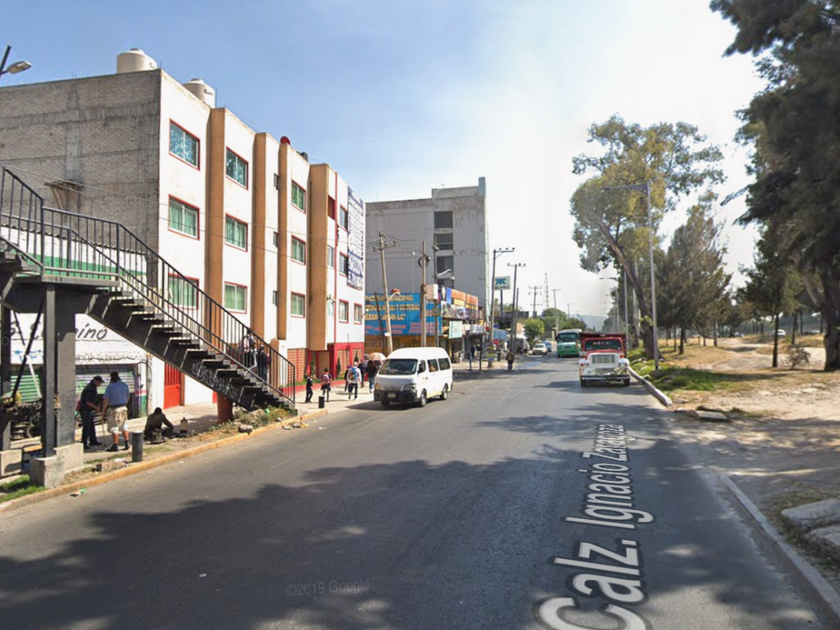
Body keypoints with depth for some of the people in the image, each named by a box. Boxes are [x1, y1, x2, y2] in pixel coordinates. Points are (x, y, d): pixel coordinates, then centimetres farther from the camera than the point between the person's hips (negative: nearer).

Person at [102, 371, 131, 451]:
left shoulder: (110, 386, -12)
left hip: (114, 409, -6)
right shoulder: (124, 385, 4)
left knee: (114, 427, 2)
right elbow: (127, 397, 12)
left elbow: (106, 400, -13)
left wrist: (103, 410, -3)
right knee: (123, 426, 14)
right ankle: (126, 444, 12)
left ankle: (115, 445, 4)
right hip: (124, 407, 6)